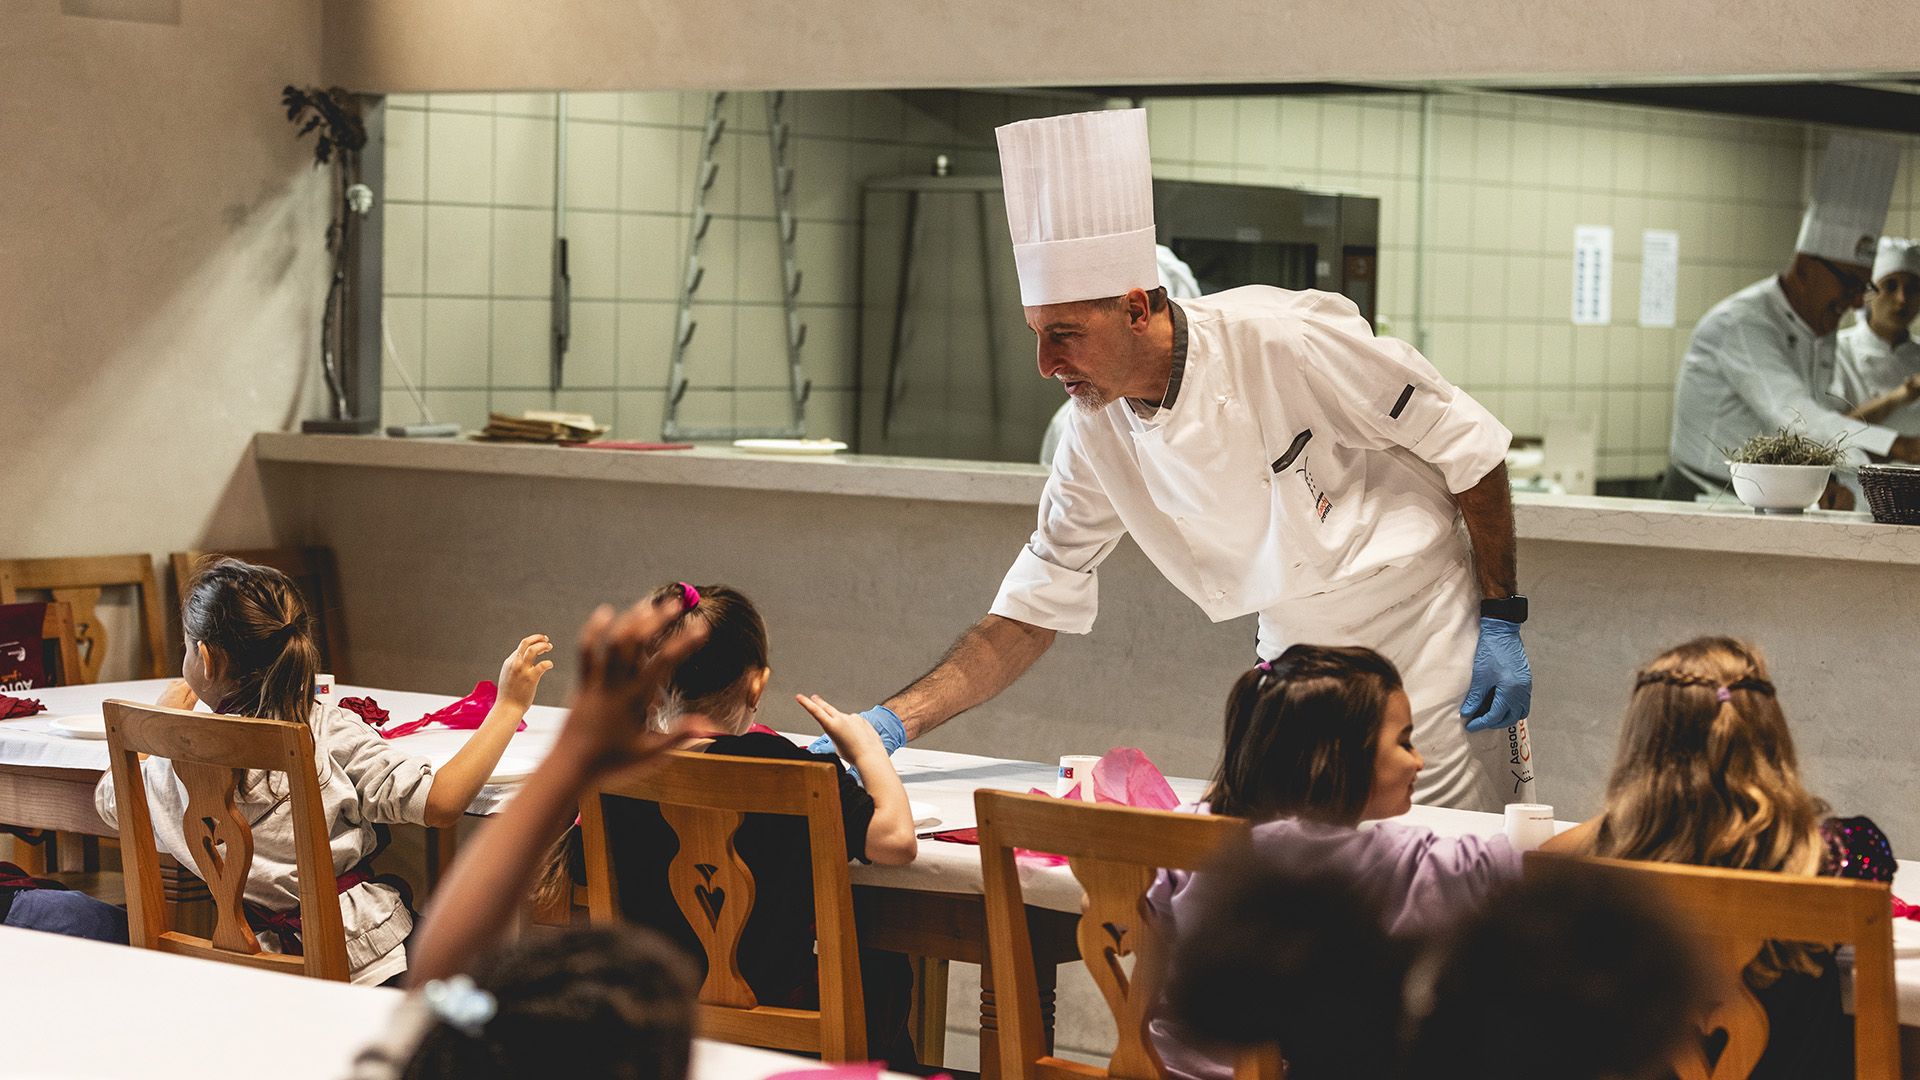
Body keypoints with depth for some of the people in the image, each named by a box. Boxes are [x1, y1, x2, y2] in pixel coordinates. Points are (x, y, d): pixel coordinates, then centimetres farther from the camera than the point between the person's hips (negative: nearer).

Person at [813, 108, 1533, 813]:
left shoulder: (1284, 341, -23)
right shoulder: (1098, 442, -7)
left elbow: (1466, 444, -13)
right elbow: (1029, 613, -1)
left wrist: (1501, 620, -12)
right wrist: (894, 723, -12)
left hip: (1433, 653, -5)